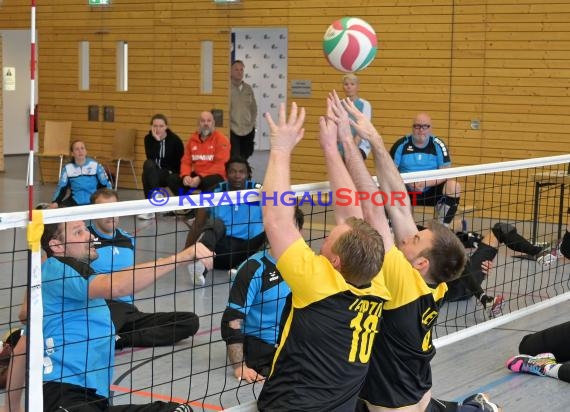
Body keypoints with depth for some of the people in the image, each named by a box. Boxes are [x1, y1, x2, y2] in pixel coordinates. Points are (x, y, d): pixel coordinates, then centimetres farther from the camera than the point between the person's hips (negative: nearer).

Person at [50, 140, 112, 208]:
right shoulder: (68, 168, 3)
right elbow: (61, 187, 5)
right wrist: (55, 202, -12)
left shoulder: (95, 165, -4)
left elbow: (106, 184, 1)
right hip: (75, 201, 2)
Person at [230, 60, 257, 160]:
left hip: (248, 130, 6)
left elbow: (253, 108, 18)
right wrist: (229, 124, -11)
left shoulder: (248, 88, 10)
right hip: (232, 130, -5)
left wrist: (252, 123, 9)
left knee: (245, 158, 13)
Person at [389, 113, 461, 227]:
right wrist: (408, 182, -24)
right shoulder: (401, 145, -7)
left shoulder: (438, 145, -4)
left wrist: (425, 183, -24)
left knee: (454, 186, -25)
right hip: (406, 191, -1)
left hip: (432, 191, 1)